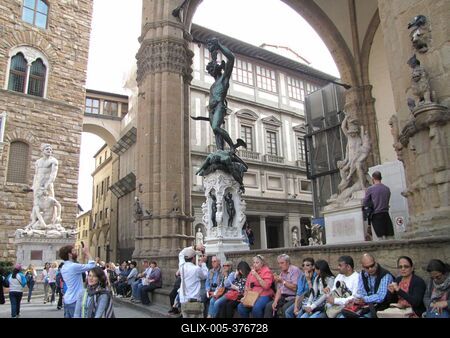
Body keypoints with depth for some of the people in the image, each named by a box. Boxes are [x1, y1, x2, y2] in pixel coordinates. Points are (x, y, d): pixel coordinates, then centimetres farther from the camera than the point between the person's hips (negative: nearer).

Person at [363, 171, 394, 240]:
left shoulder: (370, 189, -5)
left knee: (381, 237, -3)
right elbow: (387, 202, 15)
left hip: (376, 215, -4)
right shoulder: (387, 189, 8)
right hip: (386, 214, 4)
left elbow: (365, 203, -1)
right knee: (390, 236, 5)